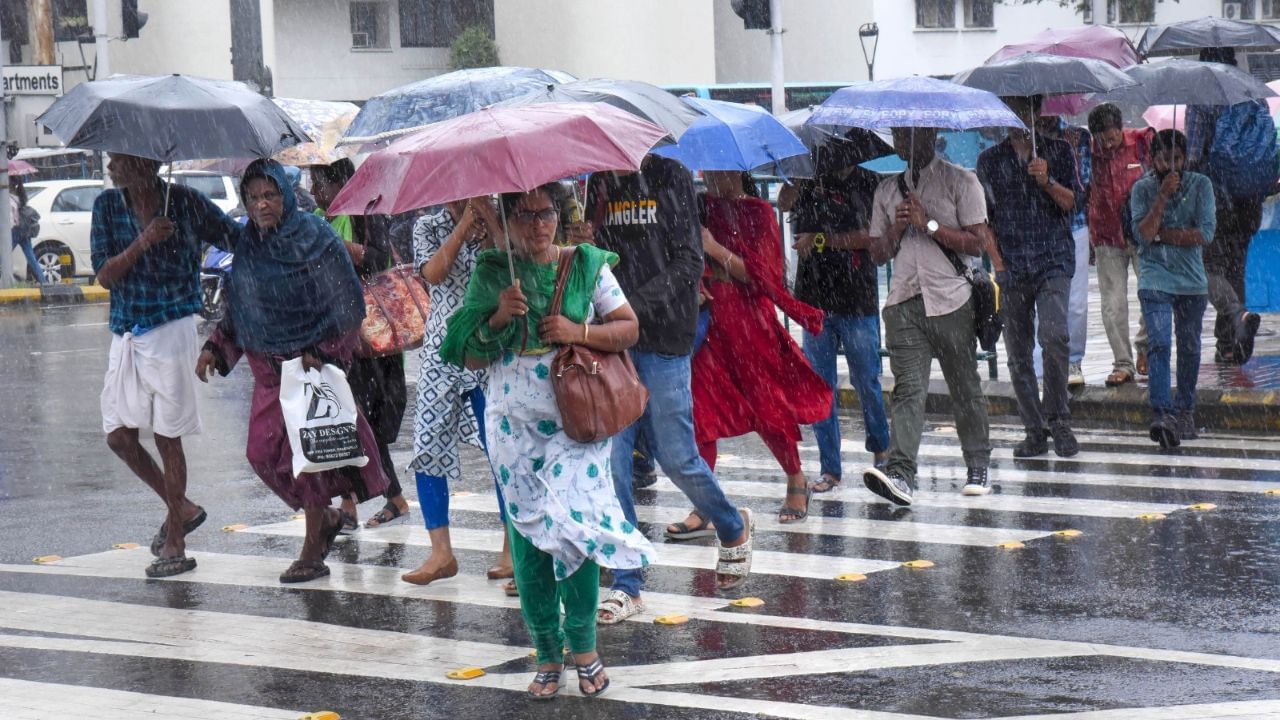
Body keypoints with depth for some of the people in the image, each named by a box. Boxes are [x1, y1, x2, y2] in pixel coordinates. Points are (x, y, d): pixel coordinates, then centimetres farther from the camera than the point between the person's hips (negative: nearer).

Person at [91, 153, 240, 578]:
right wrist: (142, 243, -16)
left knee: (167, 436, -1)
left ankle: (175, 543, 7)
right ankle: (180, 508, 24)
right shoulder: (108, 206, 5)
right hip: (126, 334, 5)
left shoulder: (185, 203, -5)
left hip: (171, 331, -5)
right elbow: (104, 276, -2)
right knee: (119, 435, 3)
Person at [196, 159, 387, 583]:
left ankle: (313, 554, 5)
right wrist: (215, 349, 6)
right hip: (269, 369, 6)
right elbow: (238, 311, 17)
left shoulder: (315, 238, -11)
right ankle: (326, 518, 25)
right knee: (262, 453, 3)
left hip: (314, 365, -6)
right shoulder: (247, 246, 7)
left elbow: (348, 307, -10)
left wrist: (321, 354, -14)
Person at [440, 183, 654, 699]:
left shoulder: (587, 265, 3)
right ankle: (547, 652, 15)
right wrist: (498, 318, -14)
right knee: (529, 538, 4)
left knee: (575, 529, -9)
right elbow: (469, 358, 3)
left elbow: (629, 327, 3)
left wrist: (580, 332, -12)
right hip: (515, 427, 1)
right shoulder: (491, 274, 4)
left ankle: (583, 644, 10)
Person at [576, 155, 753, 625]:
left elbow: (688, 263, -7)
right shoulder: (596, 185, 10)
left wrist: (635, 304, -16)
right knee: (613, 459, -1)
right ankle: (626, 584, 7)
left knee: (675, 457, 0)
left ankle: (734, 529, 30)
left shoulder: (671, 178, -1)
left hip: (662, 338, -4)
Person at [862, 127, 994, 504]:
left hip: (951, 301, -3)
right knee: (907, 389, -10)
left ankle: (978, 468, 21)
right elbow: (878, 254, 19)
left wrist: (929, 224, -11)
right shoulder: (888, 189, 18)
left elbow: (978, 243, -6)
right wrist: (898, 229, -1)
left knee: (965, 388, 7)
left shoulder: (960, 181, 3)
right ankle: (900, 474, -22)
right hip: (904, 303, 3)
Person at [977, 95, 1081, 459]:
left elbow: (1072, 203, 3)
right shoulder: (990, 160, 12)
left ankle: (1058, 419, -10)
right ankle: (1035, 432, 12)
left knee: (1053, 335, -23)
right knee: (1018, 353, 3)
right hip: (1011, 266, 2)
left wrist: (1047, 182, -15)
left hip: (1054, 262, -2)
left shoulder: (1058, 151, 9)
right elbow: (982, 215, 16)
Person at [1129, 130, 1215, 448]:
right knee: (1159, 345, -16)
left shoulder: (1200, 185, 0)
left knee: (1189, 347, 10)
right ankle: (1162, 413, -26)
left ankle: (1185, 410, 26)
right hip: (1155, 280, -2)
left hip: (1192, 281, 2)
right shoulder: (1142, 189, 1)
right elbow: (1143, 233, -13)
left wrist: (1160, 234, -11)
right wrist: (1163, 195, -18)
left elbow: (1205, 233, -10)